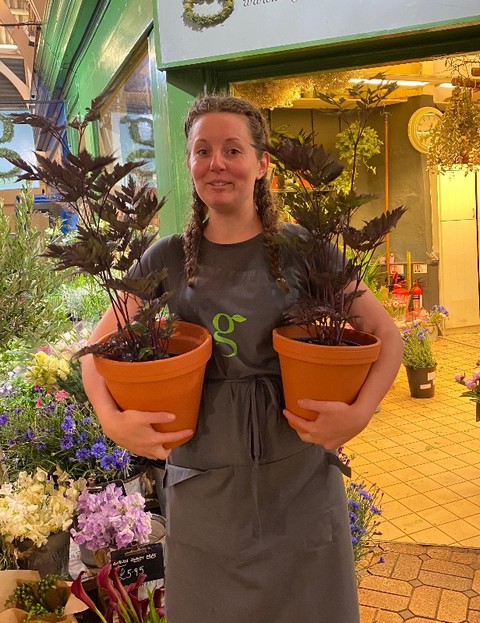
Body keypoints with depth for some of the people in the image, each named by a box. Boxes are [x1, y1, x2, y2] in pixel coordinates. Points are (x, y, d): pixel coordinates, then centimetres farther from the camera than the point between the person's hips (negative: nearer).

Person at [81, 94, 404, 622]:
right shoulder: (168, 258, -1)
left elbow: (387, 336, -2)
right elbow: (97, 345, 3)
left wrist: (359, 413, -19)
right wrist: (112, 420, -15)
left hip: (300, 477, -1)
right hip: (203, 484, 1)